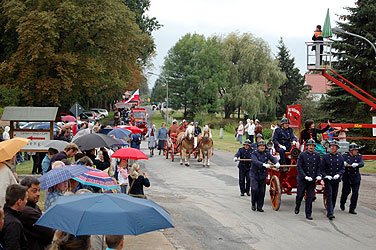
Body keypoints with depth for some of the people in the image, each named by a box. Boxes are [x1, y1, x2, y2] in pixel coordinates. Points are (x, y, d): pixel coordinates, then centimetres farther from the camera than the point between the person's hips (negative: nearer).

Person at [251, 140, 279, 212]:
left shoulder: (267, 154, 7)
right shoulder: (254, 154, -7)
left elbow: (273, 158, -7)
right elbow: (255, 161, -25)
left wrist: (276, 163, -31)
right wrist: (264, 164, -42)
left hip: (263, 175, 4)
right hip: (254, 174, -4)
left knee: (262, 192, 4)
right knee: (255, 189, -15)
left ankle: (259, 207, 15)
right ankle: (253, 204, 7)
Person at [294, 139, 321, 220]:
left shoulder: (317, 155, 6)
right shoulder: (302, 155, -6)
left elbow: (319, 167, 11)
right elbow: (299, 167, -10)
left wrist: (318, 175, -6)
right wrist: (305, 176, -19)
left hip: (312, 180, 2)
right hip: (302, 179, -2)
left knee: (310, 197, 0)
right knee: (300, 195, 8)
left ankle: (308, 214, 6)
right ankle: (297, 207, 37)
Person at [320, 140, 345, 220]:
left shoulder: (340, 157, 5)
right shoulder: (326, 156, -3)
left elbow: (343, 168, 7)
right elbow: (322, 168, -2)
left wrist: (338, 174, -12)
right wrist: (326, 175, -18)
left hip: (336, 180, 3)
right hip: (328, 180, -3)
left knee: (334, 196, 9)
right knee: (329, 196, -10)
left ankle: (330, 212, 21)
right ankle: (330, 213, -14)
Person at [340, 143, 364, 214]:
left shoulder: (359, 156, 4)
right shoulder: (345, 156, -1)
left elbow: (362, 163, -12)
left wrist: (357, 164, -34)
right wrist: (343, 163, -37)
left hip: (356, 179, 2)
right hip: (346, 178, -2)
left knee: (355, 193, -4)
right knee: (346, 192, 4)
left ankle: (352, 209, 6)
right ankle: (342, 203, 35)